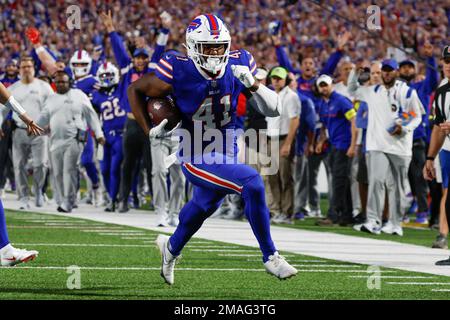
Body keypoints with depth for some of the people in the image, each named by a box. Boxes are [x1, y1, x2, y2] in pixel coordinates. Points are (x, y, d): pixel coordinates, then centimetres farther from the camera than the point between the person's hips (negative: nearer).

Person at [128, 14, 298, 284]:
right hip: (196, 159, -6)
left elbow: (274, 109, -11)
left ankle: (172, 247, 61)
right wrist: (149, 130, -12)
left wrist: (252, 84, -27)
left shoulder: (237, 66, -12)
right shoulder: (179, 74, -23)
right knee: (252, 183, -26)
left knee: (204, 206, 29)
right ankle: (270, 257, -11)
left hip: (226, 152, 6)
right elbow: (135, 90, -6)